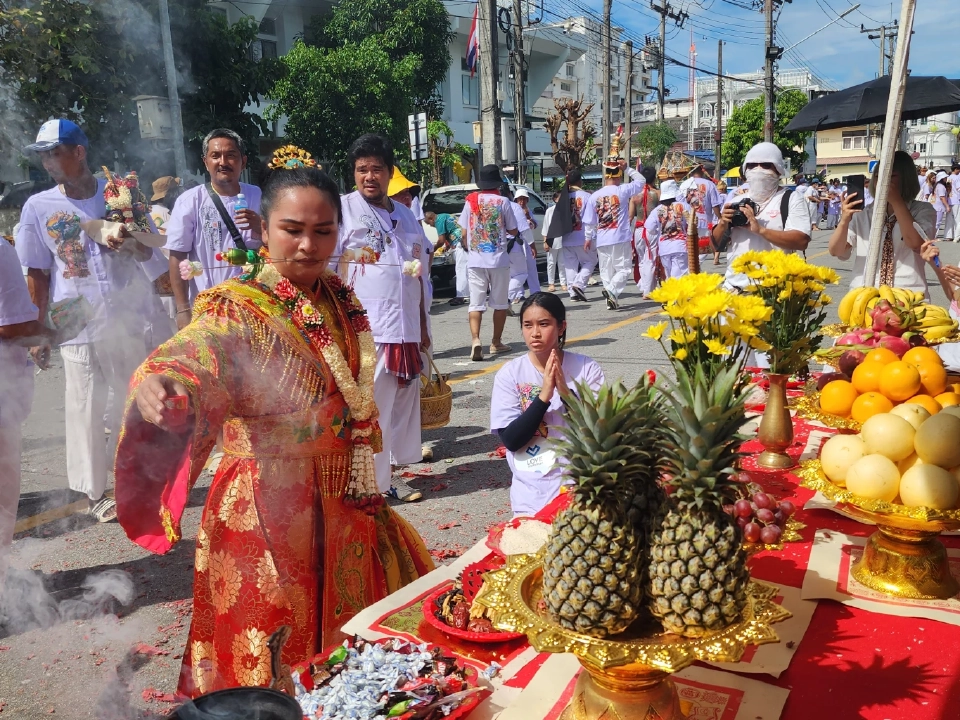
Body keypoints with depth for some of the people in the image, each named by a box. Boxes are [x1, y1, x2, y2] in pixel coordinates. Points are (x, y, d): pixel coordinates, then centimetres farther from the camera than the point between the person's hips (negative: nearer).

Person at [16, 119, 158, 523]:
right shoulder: (38, 207, 1)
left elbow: (147, 251, 11)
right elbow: (37, 274, 4)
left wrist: (129, 244, -13)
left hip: (129, 319, 1)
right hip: (77, 324, -1)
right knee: (85, 408, 2)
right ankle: (94, 492, 15)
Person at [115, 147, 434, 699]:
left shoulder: (340, 299, 4)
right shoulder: (238, 309, -15)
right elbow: (193, 356, -36)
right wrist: (159, 385, -58)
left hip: (347, 509, 6)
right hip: (271, 516, -6)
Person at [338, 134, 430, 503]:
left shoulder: (406, 215, 16)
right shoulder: (343, 209, -2)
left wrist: (422, 325, 18)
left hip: (406, 330, 7)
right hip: (364, 330, -6)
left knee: (403, 401, 11)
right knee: (368, 406, -5)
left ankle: (388, 474, 24)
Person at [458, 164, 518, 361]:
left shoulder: (471, 201, 2)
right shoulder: (503, 201, -4)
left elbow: (464, 233, 3)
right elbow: (513, 230, 1)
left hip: (475, 260, 1)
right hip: (499, 259, -1)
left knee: (476, 303, 1)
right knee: (500, 303, 12)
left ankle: (475, 340, -17)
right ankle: (496, 342, 18)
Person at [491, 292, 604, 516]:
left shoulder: (586, 368, -4)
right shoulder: (510, 374, -5)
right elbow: (510, 440, -11)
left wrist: (566, 393, -22)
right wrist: (544, 396, -21)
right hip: (533, 493, 0)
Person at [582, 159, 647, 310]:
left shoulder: (595, 196, 3)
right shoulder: (622, 191, -6)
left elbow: (590, 221, 7)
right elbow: (641, 180, 8)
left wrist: (589, 238, 18)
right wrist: (627, 169, 10)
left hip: (602, 240, 3)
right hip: (620, 238, -3)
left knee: (606, 271, 11)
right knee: (624, 268, 2)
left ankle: (611, 300, 11)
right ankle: (612, 290, -21)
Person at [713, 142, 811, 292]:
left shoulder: (792, 198, 0)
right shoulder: (737, 201, 13)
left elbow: (801, 241, -13)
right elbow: (716, 245, 13)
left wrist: (760, 230, -20)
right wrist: (723, 224, -7)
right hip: (733, 286, 4)